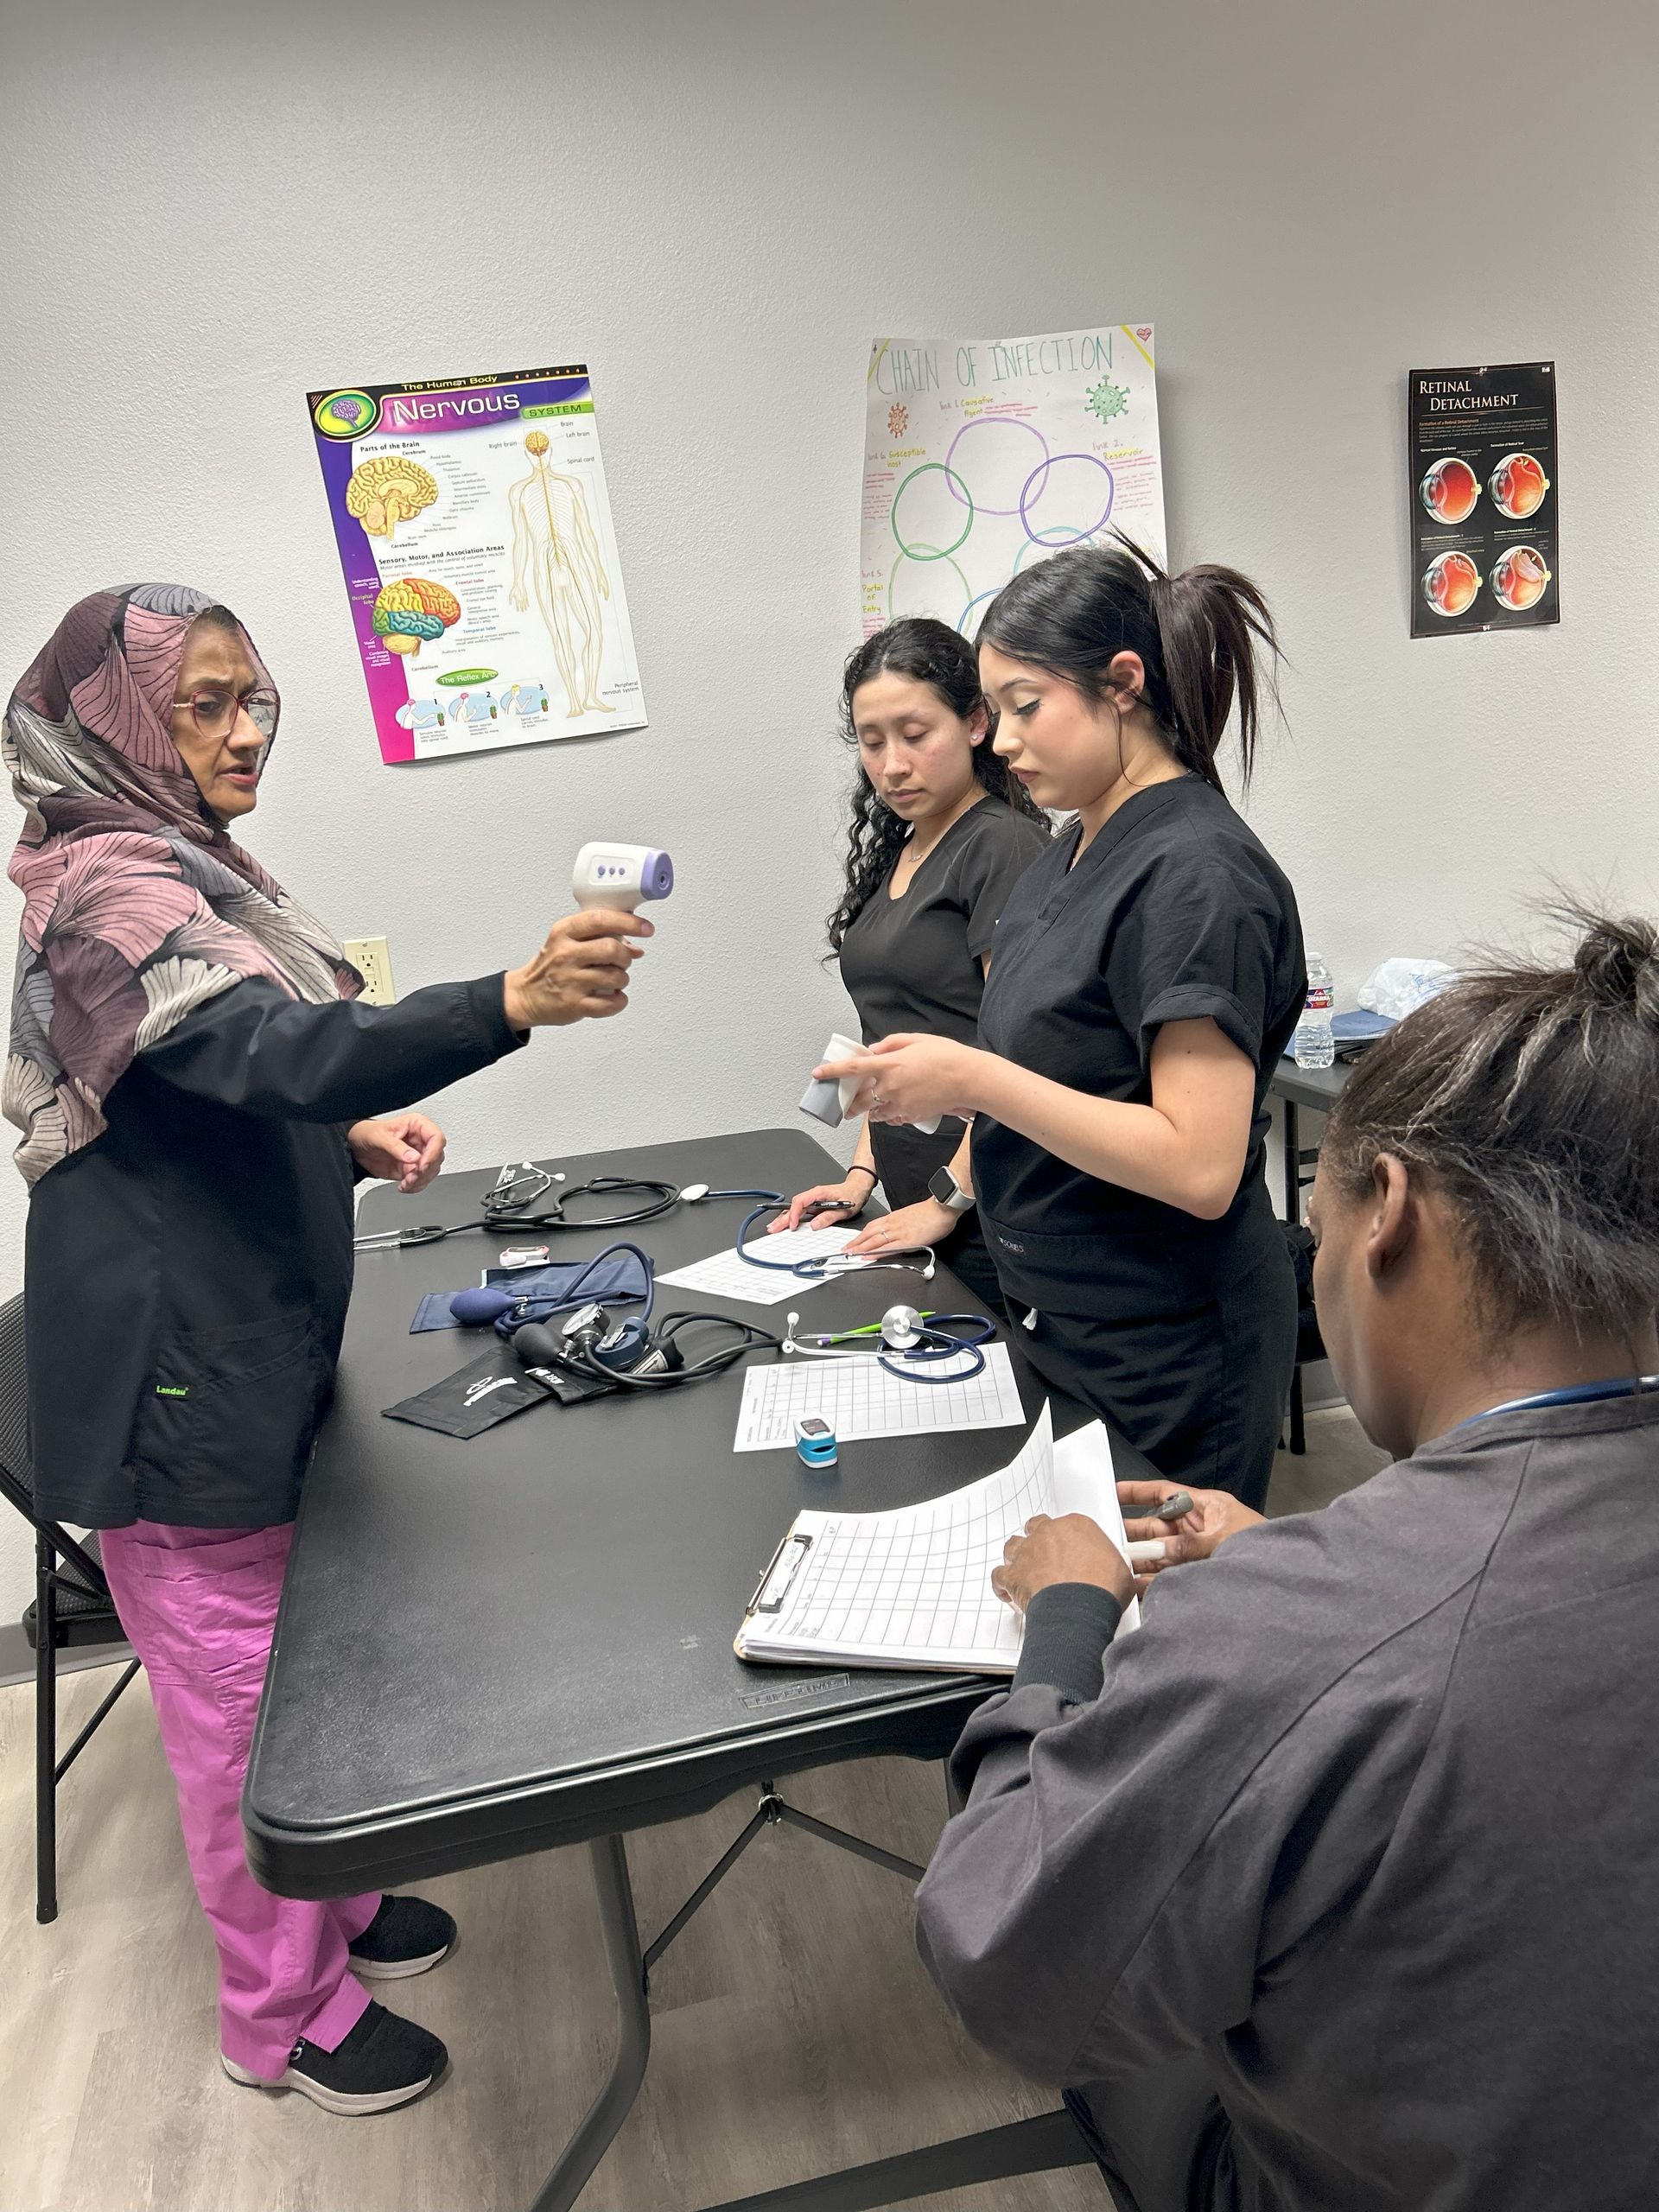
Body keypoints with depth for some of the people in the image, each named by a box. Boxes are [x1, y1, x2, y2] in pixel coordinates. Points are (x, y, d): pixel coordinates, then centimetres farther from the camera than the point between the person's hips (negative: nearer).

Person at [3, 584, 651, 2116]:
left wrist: (353, 1131, 1)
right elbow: (277, 1052, -38)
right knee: (240, 1689, 6)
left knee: (296, 1652, 23)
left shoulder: (183, 868, 11)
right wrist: (513, 1003, -52)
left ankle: (326, 1903, 43)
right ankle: (285, 2014, 26)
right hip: (174, 1368, -10)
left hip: (251, 1336, 10)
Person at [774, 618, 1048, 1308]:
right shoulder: (894, 852, 14)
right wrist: (863, 1173, 11)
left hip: (986, 1214, -7)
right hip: (917, 1206, 7)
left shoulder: (1003, 846, -12)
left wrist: (948, 1199, -15)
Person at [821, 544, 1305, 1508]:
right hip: (1060, 1322, 9)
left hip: (1167, 1354, -9)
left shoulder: (1194, 874, -20)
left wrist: (976, 1080, -26)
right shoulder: (1079, 848, 8)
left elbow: (1200, 1165, -26)